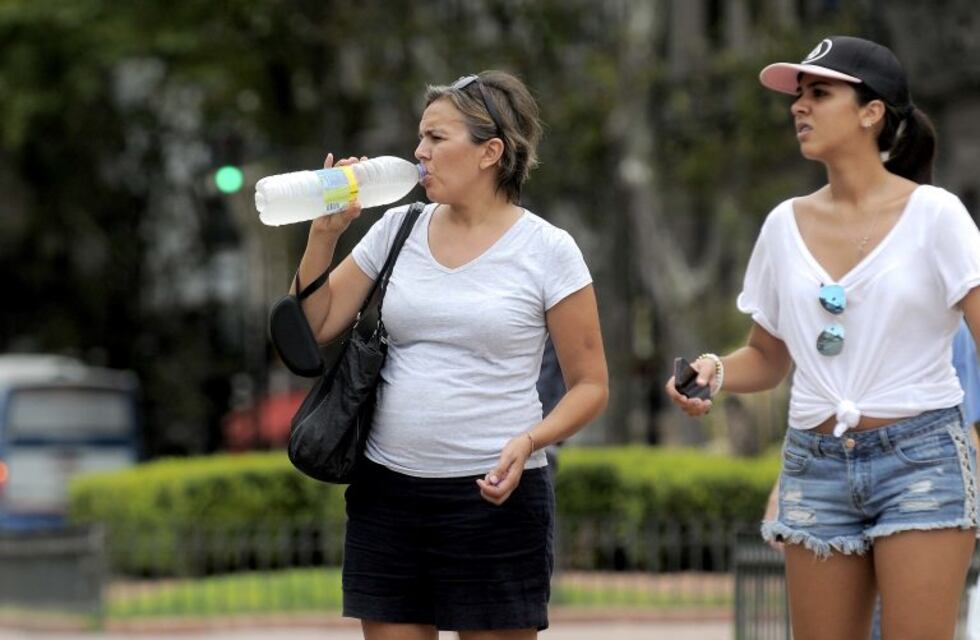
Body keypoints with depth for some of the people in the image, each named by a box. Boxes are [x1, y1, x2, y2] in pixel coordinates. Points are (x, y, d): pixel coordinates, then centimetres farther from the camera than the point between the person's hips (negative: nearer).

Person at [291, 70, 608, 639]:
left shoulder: (547, 250, -4)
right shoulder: (398, 230, 8)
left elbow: (591, 385, -1)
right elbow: (313, 329, 10)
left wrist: (528, 442, -18)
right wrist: (326, 233, 0)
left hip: (493, 494, -4)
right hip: (387, 490, 4)